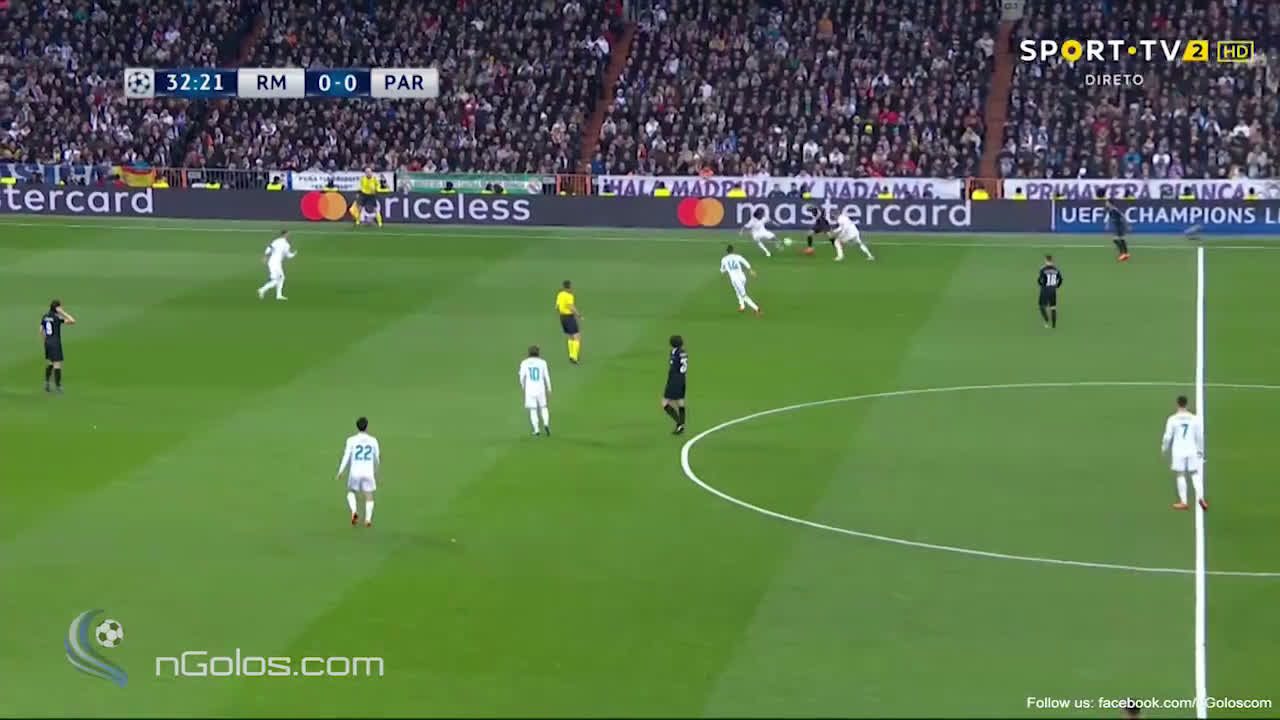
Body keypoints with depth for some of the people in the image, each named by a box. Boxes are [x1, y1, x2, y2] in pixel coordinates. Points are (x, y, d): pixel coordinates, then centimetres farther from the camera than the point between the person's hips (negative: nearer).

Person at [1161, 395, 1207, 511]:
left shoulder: (1172, 419, -6)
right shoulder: (1194, 419, 1)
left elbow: (1168, 436, -4)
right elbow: (1200, 436, 4)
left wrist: (1164, 448, 12)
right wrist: (1200, 450, 15)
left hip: (1178, 451, -2)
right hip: (1192, 451, 2)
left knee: (1180, 475, 4)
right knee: (1195, 474, 8)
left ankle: (1183, 502, 5)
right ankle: (1201, 497, -9)